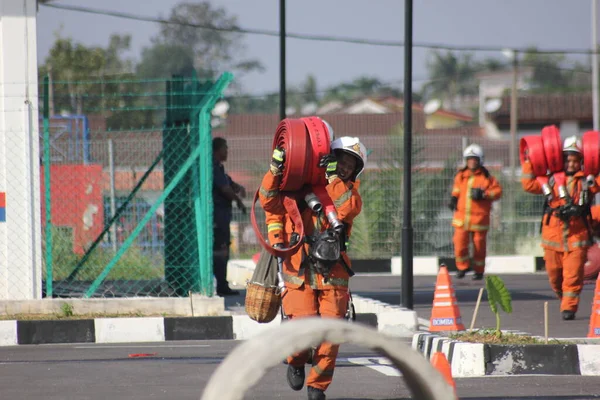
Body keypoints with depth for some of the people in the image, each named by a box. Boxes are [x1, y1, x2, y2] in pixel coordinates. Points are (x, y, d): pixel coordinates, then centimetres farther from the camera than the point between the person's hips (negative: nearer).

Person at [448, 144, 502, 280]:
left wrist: (484, 194, -17)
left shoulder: (486, 177, -4)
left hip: (479, 217, -3)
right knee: (460, 243, -5)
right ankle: (462, 267, 16)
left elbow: (498, 191, -4)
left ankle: (479, 270, 20)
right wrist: (454, 198, 9)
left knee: (479, 245, 4)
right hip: (461, 217, 3)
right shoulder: (461, 176, 8)